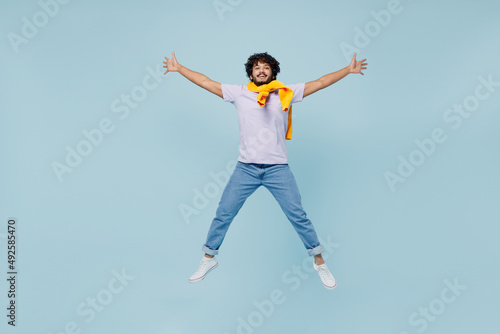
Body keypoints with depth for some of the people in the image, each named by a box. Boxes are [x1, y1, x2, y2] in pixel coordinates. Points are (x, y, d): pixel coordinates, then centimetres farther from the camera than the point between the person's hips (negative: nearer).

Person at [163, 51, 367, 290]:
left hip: (278, 169, -1)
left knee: (298, 216, 2)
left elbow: (321, 83, 6)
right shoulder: (239, 93, 6)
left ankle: (319, 262, 19)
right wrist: (178, 69, 13)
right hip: (246, 167, 1)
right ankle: (208, 259, 25)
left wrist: (349, 70, 5)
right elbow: (207, 82, 11)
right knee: (223, 214, 5)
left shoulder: (286, 93, 4)